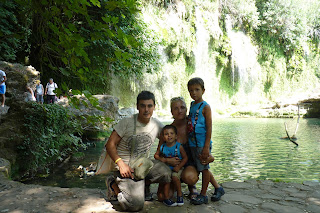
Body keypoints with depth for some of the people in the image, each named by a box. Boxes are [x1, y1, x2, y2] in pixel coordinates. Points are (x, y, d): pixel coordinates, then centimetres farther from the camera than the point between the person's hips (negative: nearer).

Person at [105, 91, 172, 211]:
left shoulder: (157, 125, -1)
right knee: (136, 205, -19)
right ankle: (113, 184, 9)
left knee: (166, 174, -24)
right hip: (126, 166, -5)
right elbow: (110, 144, -12)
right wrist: (121, 164, -23)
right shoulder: (127, 122, -14)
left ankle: (143, 183, 6)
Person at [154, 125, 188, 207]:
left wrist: (178, 166, -17)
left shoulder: (179, 147, -12)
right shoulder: (162, 147, -4)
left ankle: (179, 194, -2)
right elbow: (156, 155, 9)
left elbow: (185, 158, -7)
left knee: (175, 177, -26)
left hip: (177, 167, -2)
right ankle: (166, 198, -7)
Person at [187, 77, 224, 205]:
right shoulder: (192, 105, 12)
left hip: (202, 144, -8)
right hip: (192, 143, 8)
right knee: (202, 168, 15)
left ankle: (203, 195, 17)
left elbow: (209, 128, -14)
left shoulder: (205, 107, -10)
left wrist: (206, 147, -19)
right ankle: (218, 188, 31)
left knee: (204, 168, 4)